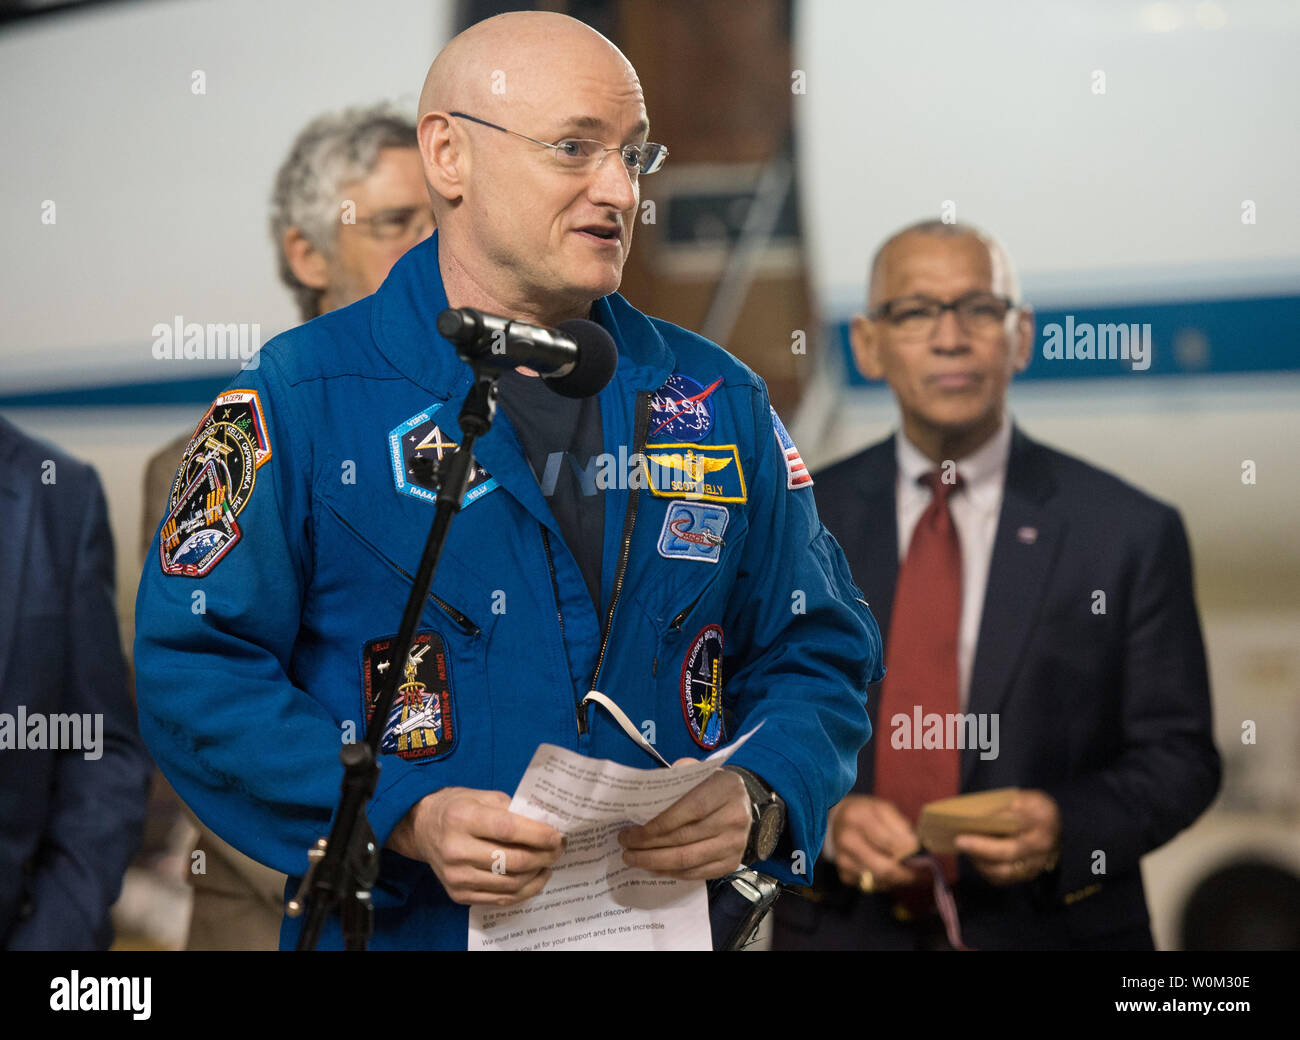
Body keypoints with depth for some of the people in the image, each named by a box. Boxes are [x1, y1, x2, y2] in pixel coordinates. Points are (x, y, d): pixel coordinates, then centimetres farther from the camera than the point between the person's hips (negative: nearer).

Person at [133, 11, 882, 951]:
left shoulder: (720, 403, 7)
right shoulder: (303, 396, -6)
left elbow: (817, 653, 10)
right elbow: (195, 671, -10)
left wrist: (756, 800, -10)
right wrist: (407, 820, -21)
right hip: (405, 928, -3)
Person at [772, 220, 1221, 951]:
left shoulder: (1130, 533, -6)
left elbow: (1178, 755, -4)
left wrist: (1066, 827, -21)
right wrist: (821, 819, -17)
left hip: (1050, 929, -1)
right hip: (843, 926, 1)